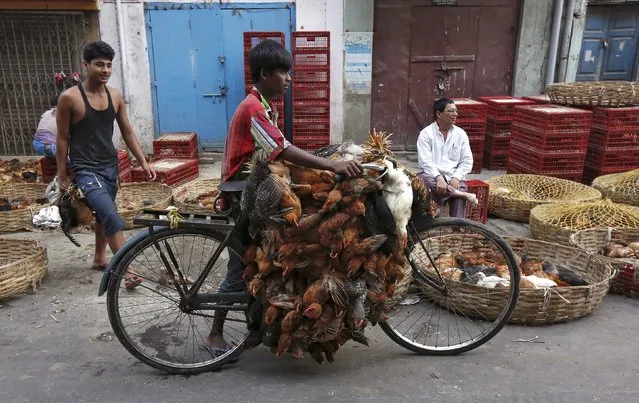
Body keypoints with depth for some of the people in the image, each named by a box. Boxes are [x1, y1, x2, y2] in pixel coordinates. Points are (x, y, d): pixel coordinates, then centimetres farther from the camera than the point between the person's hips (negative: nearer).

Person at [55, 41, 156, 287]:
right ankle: (127, 270, -16)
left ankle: (99, 258, 39)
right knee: (112, 217, -19)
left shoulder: (115, 96, 1)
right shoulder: (69, 98, -13)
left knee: (103, 214, 20)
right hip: (85, 170, -6)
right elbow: (62, 139, -7)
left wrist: (143, 162, 4)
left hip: (110, 166, 6)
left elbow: (127, 132, 8)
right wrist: (62, 175, -4)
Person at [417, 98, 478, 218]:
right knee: (422, 180, -35)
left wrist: (456, 177, -13)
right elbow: (425, 161, -11)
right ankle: (463, 194, -31)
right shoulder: (426, 133, -1)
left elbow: (467, 161, 5)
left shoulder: (461, 134, 9)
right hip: (433, 175, -2)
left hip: (453, 177, 2)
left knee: (459, 199, -26)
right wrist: (438, 177, -27)